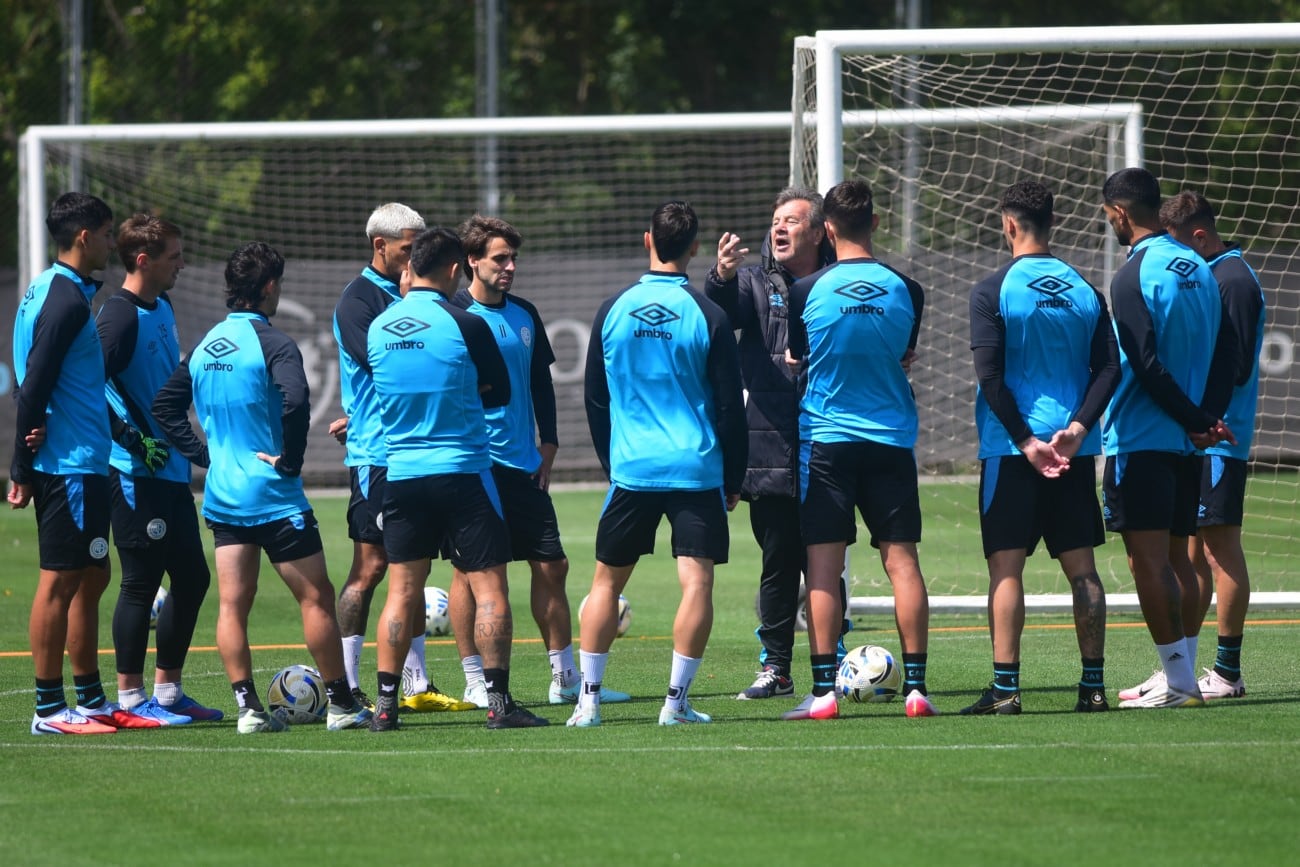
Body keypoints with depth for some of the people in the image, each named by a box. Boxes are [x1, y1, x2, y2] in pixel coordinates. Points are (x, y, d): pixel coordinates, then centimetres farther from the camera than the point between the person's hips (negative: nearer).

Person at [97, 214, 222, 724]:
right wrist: (134, 441, -22)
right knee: (142, 583, -4)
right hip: (138, 474, -9)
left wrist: (178, 439, 12)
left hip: (172, 471, 9)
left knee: (192, 578, 12)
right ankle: (130, 697, 3)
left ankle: (168, 689, 20)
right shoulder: (119, 316, -17)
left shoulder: (162, 308, 12)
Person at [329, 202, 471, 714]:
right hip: (376, 455, -8)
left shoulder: (409, 296, 16)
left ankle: (416, 685, 15)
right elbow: (379, 360, -20)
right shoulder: (357, 301, -7)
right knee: (370, 566, -8)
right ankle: (345, 688, -5)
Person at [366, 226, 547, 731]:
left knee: (402, 591, 8)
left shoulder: (378, 328, 3)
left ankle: (385, 704, 5)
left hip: (401, 475, 4)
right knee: (489, 586, 1)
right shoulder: (466, 326, -10)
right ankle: (499, 702, -3)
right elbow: (500, 392, 2)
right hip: (463, 471, -4)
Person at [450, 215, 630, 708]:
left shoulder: (525, 316, 13)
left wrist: (547, 447, 11)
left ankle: (566, 679, 9)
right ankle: (475, 681, 3)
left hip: (523, 465, 6)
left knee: (552, 565, 3)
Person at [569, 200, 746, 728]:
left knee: (607, 580, 11)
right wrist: (734, 479, 9)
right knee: (696, 581, -1)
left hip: (631, 468, 2)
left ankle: (588, 699, 9)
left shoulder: (613, 311, 2)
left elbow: (595, 400, 11)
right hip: (698, 470, -2)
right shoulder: (708, 317, -5)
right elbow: (730, 407, -1)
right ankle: (677, 701, -5)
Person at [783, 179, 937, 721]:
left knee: (823, 565, -1)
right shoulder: (905, 290, -1)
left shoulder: (807, 292, -7)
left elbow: (796, 358, 7)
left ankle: (823, 690, -5)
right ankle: (915, 685, 1)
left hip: (825, 439, -2)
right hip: (892, 439, 2)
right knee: (902, 561, 3)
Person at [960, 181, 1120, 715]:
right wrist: (1077, 426, -6)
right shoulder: (1084, 290, 7)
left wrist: (1025, 441, -9)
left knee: (1006, 566, -2)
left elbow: (991, 376, -12)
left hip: (1012, 449, -4)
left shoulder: (994, 291, -6)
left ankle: (1005, 687, -7)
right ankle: (1093, 685, 7)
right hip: (1075, 451, 4)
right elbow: (1108, 368, 1)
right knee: (1081, 567, 8)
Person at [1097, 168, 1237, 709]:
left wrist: (1196, 420, -11)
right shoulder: (1200, 270, 11)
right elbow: (1227, 357, 10)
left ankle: (1178, 681, -10)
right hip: (1186, 443, 8)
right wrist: (1208, 417, 2)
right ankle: (1180, 675, 13)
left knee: (1148, 559, -7)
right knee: (1177, 558, 12)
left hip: (1139, 439, -8)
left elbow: (1146, 366, -19)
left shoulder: (1134, 277, -13)